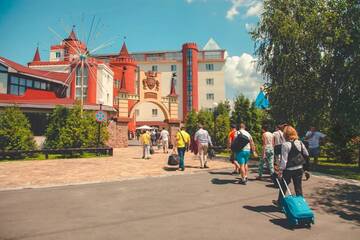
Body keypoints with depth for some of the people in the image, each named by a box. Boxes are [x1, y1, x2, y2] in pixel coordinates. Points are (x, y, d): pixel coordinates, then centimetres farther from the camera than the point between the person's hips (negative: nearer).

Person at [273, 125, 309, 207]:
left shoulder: (285, 144, -18)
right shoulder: (300, 143, 1)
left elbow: (284, 159, -18)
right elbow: (306, 154, 10)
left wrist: (281, 170, -12)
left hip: (288, 170, -5)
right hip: (299, 169, 5)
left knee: (283, 187, 13)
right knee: (298, 188, 12)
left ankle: (280, 202, 28)